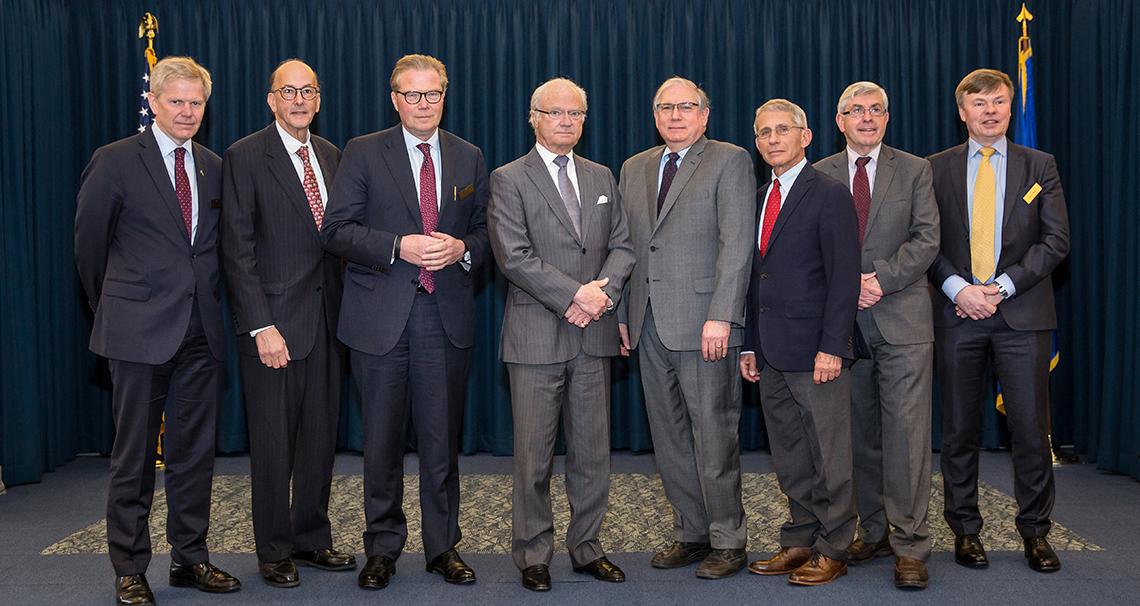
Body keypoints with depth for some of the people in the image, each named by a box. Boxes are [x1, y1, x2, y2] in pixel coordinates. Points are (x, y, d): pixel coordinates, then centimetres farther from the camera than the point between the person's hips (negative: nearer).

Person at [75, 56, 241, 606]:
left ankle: (190, 558, 23)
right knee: (134, 455, 4)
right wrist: (110, 305, 12)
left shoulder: (214, 166, 10)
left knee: (195, 451, 10)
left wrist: (207, 299, 15)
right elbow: (89, 243, 4)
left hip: (201, 328, 5)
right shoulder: (115, 162, -4)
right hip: (140, 330, -4)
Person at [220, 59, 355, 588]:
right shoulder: (245, 157, -6)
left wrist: (346, 309, 5)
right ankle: (274, 550, 20)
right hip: (274, 321, -5)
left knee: (321, 436, 12)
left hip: (327, 317, 6)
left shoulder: (330, 156, 12)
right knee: (273, 441, 4)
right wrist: (261, 327, -16)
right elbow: (237, 251, -10)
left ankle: (312, 538, 27)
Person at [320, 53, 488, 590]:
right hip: (381, 314, -2)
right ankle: (382, 547, 22)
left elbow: (485, 230, 14)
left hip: (446, 314, 2)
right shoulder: (363, 153, 2)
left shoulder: (469, 158, 11)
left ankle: (443, 546, 22)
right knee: (382, 439, 7)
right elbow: (335, 229, -5)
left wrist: (462, 249, -8)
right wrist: (400, 246, -17)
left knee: (442, 438, 8)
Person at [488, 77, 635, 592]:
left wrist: (603, 291, -9)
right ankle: (533, 554, 16)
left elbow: (621, 246, 11)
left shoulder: (601, 178, 15)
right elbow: (514, 256, -12)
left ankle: (586, 547, 23)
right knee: (534, 454, 3)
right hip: (536, 336, -4)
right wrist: (575, 294, -17)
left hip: (593, 336, 5)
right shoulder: (509, 180, -1)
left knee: (593, 450, 10)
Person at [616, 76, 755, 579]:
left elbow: (736, 244, -10)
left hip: (702, 323, -6)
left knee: (714, 435, -1)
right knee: (669, 437, 11)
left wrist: (720, 316, -17)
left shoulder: (729, 161, -1)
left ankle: (727, 540, 13)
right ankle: (691, 532, 24)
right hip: (649, 325, 6)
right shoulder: (634, 168, 17)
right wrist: (623, 313, 11)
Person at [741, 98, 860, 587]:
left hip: (815, 350, -7)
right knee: (789, 458, 13)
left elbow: (844, 277, -12)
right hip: (771, 353, 7)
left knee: (829, 456, 3)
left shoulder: (830, 195, -6)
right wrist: (750, 345, 12)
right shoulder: (759, 198, 15)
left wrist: (831, 347, -17)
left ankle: (833, 550, 14)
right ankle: (800, 541, 24)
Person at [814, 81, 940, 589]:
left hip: (902, 318, -2)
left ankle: (910, 545, 2)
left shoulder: (914, 171, 7)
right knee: (860, 433, 8)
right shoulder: (819, 175, 10)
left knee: (906, 432, -5)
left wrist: (880, 279, -14)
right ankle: (874, 531, 20)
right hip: (843, 320, 2)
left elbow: (926, 239, -2)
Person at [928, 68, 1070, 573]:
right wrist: (958, 288, -11)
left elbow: (1056, 239, 1)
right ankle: (965, 529, 18)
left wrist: (1002, 286, -9)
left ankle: (1035, 531, 16)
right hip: (957, 313, 0)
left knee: (1030, 428, 1)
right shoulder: (936, 168, 9)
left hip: (1021, 312, 0)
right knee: (959, 430, 6)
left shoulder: (1039, 166, 9)